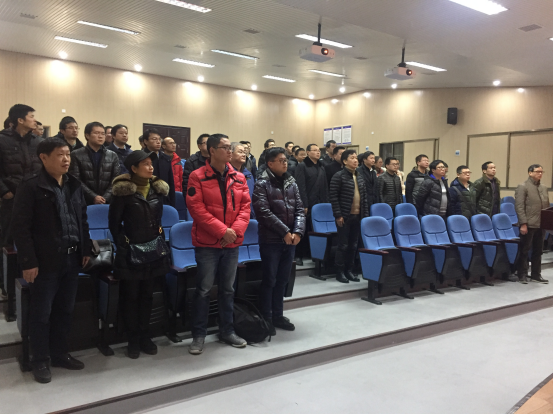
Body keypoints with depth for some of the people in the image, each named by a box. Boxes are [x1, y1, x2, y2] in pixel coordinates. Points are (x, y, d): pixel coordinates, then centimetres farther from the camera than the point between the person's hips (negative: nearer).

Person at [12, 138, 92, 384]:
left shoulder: (75, 186, 10)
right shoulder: (31, 187, -8)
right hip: (46, 261, -6)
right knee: (41, 314, 6)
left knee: (65, 310, 14)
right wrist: (28, 262, -16)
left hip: (72, 259, 6)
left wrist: (86, 250, 11)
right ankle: (41, 362, 21)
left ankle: (60, 354, 30)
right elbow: (21, 227, -12)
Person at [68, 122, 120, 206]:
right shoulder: (76, 155, 3)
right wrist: (93, 197, -13)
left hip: (108, 202, 2)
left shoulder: (113, 156, 10)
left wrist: (105, 198, -9)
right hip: (85, 202, -2)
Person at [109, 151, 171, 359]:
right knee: (131, 296, 7)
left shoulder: (157, 189, 3)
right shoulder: (123, 191, -11)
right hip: (130, 252, -4)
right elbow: (114, 222, -6)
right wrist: (123, 244, -9)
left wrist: (160, 238, 8)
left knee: (147, 295, 13)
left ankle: (145, 336, 26)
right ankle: (133, 339, 20)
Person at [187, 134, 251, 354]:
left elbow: (245, 206, 5)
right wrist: (222, 230, -18)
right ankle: (199, 335, 17)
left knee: (228, 289, 14)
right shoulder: (198, 177, -7)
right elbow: (196, 208, -14)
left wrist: (236, 230, -11)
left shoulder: (239, 178, 6)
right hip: (207, 242, -4)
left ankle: (227, 331, 28)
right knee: (204, 289, 3)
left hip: (232, 243, 5)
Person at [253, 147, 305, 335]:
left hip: (290, 240, 5)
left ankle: (278, 316, 27)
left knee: (282, 280, 14)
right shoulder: (262, 184, -7)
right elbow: (264, 213, -16)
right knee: (269, 280, 3)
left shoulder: (291, 183, 9)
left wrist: (298, 231, -10)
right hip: (271, 240, -5)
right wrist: (285, 231, -17)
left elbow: (299, 209, 5)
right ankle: (266, 318, 16)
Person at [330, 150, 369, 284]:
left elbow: (364, 197, 15)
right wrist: (338, 215, -15)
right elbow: (334, 197, -11)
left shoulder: (360, 177, 13)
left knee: (353, 245, 10)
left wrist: (365, 214, 9)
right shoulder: (339, 176, -8)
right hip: (345, 216, -6)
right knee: (343, 245, 0)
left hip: (358, 216, 6)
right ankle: (340, 272, 10)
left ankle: (349, 270, 21)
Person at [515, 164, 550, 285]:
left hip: (540, 225, 6)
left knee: (538, 251, 12)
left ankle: (536, 274, 22)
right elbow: (519, 207, -12)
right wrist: (523, 224, -17)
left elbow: (547, 206, 18)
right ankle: (523, 275, 11)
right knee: (524, 251, 3)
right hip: (528, 225, -6)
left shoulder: (544, 188, 14)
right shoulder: (523, 187, -6)